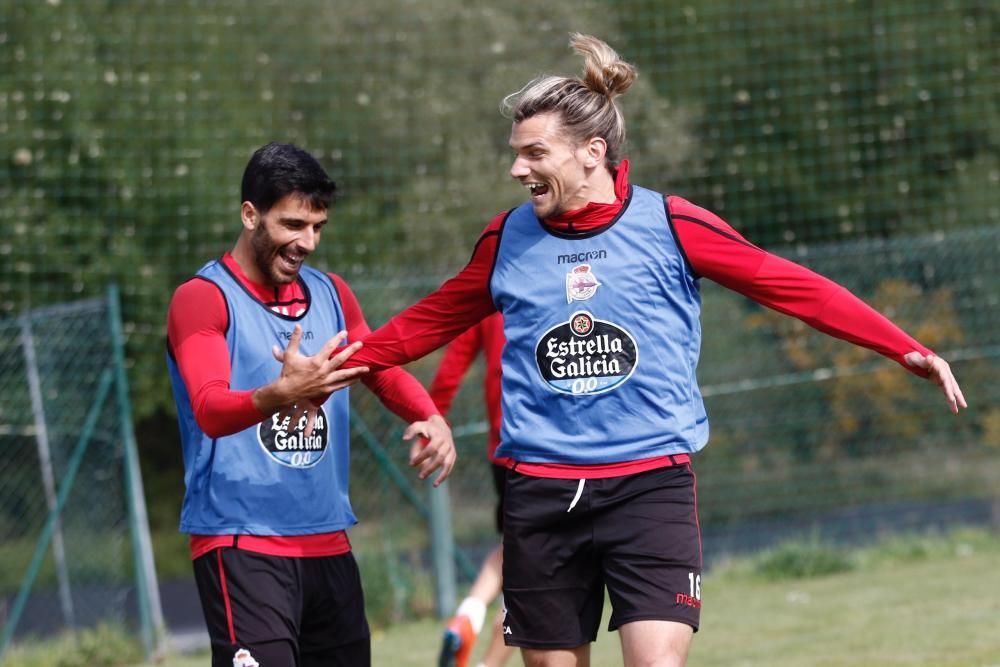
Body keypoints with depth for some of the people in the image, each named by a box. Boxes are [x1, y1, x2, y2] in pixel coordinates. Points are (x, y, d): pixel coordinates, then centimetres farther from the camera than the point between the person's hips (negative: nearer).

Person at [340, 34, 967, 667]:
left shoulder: (669, 223, -4)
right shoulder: (508, 237, 5)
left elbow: (793, 287, -2)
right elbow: (431, 321, 19)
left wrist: (906, 349, -6)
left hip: (651, 488, -3)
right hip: (541, 492, 3)